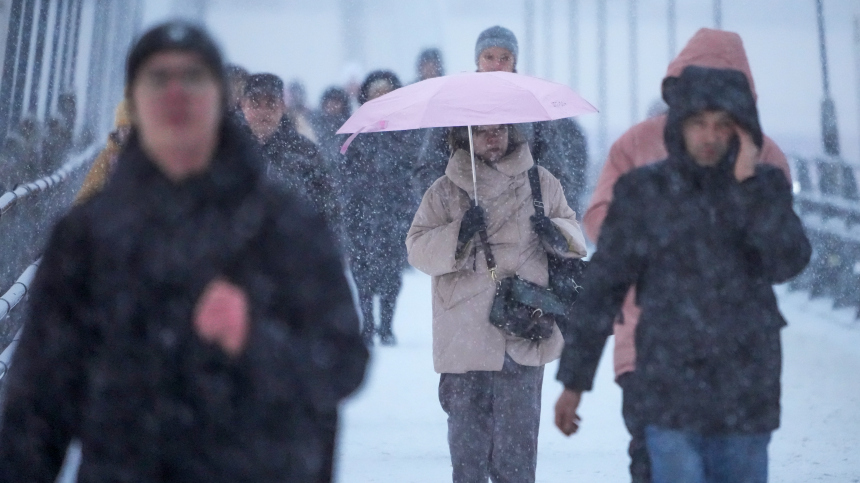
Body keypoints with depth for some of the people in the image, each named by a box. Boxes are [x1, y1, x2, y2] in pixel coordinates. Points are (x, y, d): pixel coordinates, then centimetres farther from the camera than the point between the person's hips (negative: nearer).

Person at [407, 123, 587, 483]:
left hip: (523, 338, 1)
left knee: (516, 444, 1)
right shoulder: (445, 192, 6)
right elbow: (417, 248, -1)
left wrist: (558, 233, -3)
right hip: (465, 341, 0)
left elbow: (573, 229, 20)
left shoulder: (541, 183, 11)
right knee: (467, 442, 5)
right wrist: (458, 234, -18)